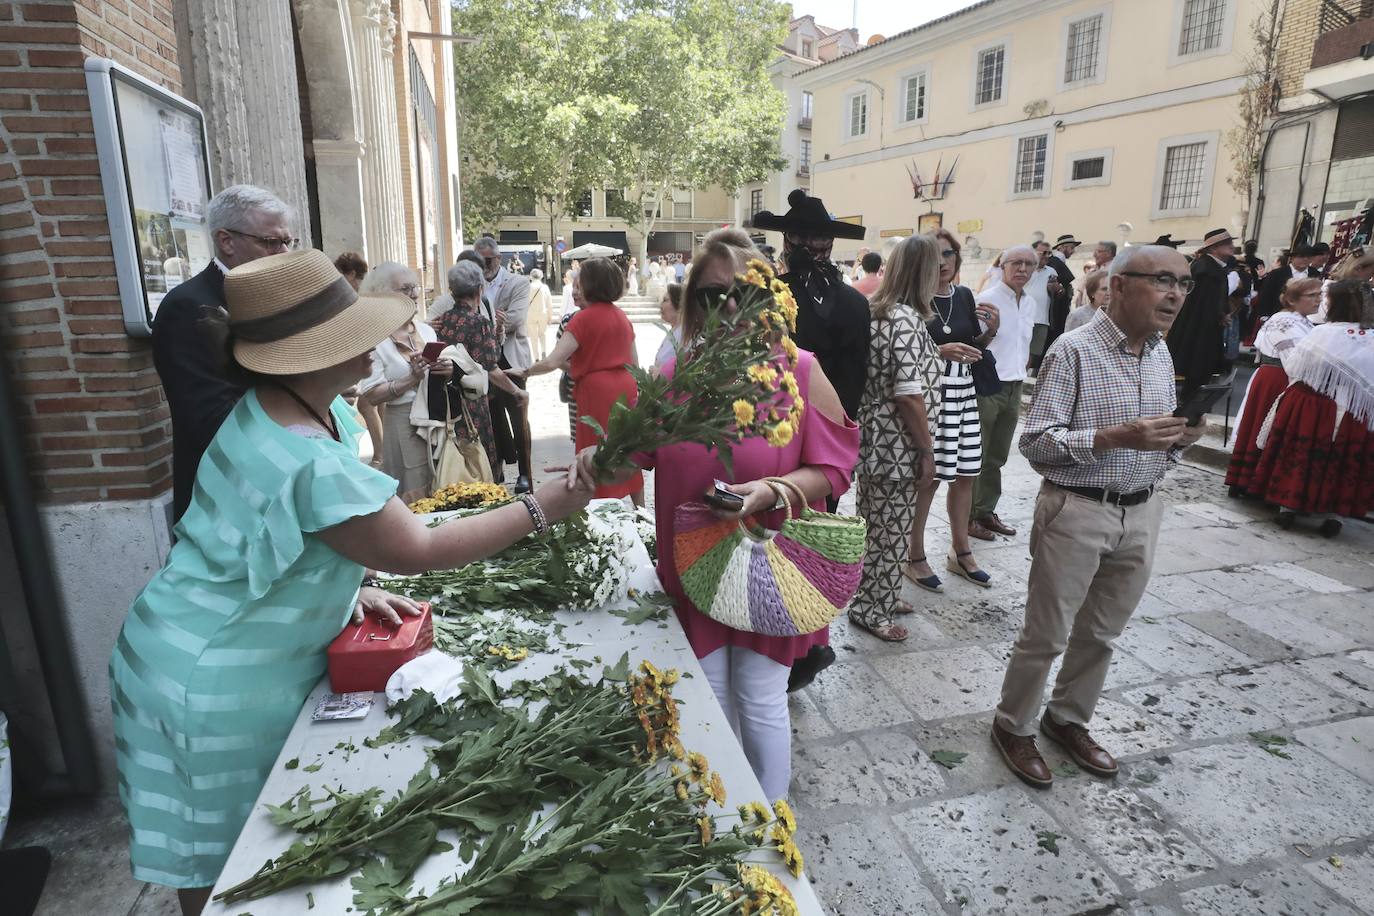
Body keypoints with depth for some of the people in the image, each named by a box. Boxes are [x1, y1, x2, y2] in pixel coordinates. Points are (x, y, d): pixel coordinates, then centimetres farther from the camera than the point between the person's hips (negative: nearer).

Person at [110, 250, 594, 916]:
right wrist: (540, 509, -20)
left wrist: (350, 584, 1)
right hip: (215, 684, -9)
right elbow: (419, 551, -25)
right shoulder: (310, 464, -34)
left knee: (242, 851, 25)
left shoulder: (295, 408, -2)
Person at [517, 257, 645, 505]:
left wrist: (524, 372, -5)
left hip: (597, 393, -7)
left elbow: (552, 362, -18)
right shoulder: (621, 316, 10)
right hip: (625, 390, 7)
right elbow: (634, 364, 13)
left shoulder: (584, 318, -11)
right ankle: (639, 510, 25)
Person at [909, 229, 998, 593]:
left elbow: (975, 345, 19)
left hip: (964, 391, 7)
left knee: (965, 474, 12)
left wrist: (991, 329, 0)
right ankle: (915, 559, 9)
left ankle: (961, 553, 27)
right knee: (927, 477, -6)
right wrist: (942, 351, -26)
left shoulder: (964, 295, 11)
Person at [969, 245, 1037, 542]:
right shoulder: (986, 300, -10)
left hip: (1014, 388, 8)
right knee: (976, 457, 0)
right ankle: (968, 516, 10)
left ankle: (986, 511, 24)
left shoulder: (1030, 304, 13)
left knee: (997, 457, 14)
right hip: (986, 388, -7)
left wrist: (1020, 373, 18)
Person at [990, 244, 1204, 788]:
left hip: (1141, 512, 7)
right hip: (1077, 510, -6)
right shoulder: (1074, 351, -14)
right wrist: (1115, 437, -26)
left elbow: (1159, 442, 17)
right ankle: (1013, 727, 25)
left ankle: (1068, 720, 37)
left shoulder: (1162, 354, 8)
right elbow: (1035, 442, -17)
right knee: (1046, 636, 5)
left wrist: (1179, 438, -5)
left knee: (1101, 633, 18)